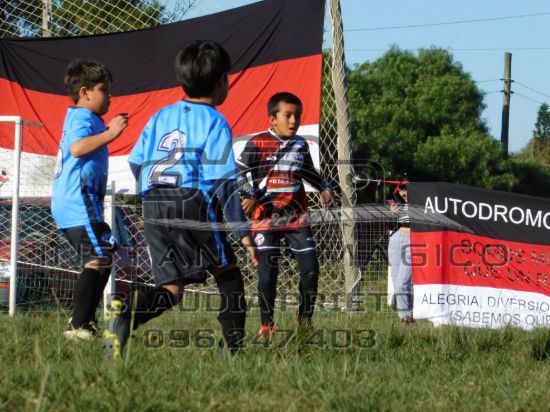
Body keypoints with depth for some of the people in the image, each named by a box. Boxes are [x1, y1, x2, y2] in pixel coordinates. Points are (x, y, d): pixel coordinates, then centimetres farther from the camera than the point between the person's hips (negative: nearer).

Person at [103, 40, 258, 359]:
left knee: (171, 288, 5)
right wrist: (243, 231, -4)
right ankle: (236, 347, 1)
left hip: (153, 205, 6)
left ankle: (127, 313, -24)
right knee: (229, 273, 10)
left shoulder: (162, 116, 17)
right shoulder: (214, 122, -1)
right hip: (193, 203, -6)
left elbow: (136, 162, 18)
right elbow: (223, 180, -7)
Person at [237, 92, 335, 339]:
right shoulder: (258, 144, -4)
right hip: (266, 217, -4)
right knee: (267, 273, -6)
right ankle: (266, 325, 6)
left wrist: (324, 187, 16)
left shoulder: (300, 145, 11)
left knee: (310, 269, 0)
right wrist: (249, 196, -16)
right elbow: (239, 171, -4)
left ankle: (305, 318, 17)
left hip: (297, 217, 4)